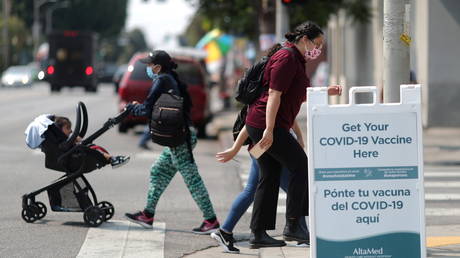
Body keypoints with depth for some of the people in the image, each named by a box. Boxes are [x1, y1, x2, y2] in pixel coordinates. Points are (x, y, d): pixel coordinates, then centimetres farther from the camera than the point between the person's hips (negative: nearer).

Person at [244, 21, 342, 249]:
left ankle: (257, 234, 10)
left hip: (259, 125, 11)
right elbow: (274, 94, -19)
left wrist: (325, 92, 21)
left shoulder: (295, 60, 20)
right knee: (301, 166, -4)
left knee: (269, 178, 10)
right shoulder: (287, 58, -12)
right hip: (267, 125, -11)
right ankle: (292, 226, -2)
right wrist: (269, 130, -24)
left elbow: (301, 95, 29)